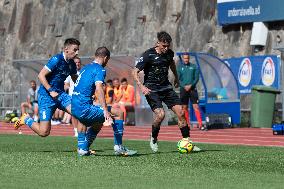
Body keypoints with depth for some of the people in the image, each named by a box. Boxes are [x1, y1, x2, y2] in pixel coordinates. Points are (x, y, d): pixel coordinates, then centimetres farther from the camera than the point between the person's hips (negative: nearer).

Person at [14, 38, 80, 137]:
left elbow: (76, 80, 23)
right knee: (44, 132, -8)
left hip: (60, 94, 7)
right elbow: (41, 75, -18)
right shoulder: (56, 59, -16)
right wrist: (51, 91, -23)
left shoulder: (72, 64, 6)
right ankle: (26, 119, 18)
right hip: (46, 96, -7)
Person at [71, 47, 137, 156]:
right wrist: (105, 111, -30)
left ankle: (82, 149, 24)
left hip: (74, 108, 9)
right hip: (84, 108, -9)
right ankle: (118, 147, -3)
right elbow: (99, 89, -22)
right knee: (118, 113, -5)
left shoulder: (85, 68, 20)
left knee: (98, 123, 32)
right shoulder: (99, 69, -6)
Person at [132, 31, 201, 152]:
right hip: (151, 89, -6)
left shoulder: (169, 53, 3)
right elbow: (135, 72, -14)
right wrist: (141, 86, -28)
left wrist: (176, 77, 37)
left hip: (166, 87, 6)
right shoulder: (148, 55, -14)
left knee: (180, 112, -5)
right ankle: (153, 139, 2)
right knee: (160, 114, -24)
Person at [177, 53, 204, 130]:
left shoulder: (194, 66, 6)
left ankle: (200, 124, -11)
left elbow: (197, 78, 3)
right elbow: (178, 79, 3)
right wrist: (184, 86, -11)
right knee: (184, 107, 3)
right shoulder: (179, 67, 6)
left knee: (196, 106, -7)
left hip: (192, 88, -1)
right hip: (183, 89, 1)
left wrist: (191, 85, -11)